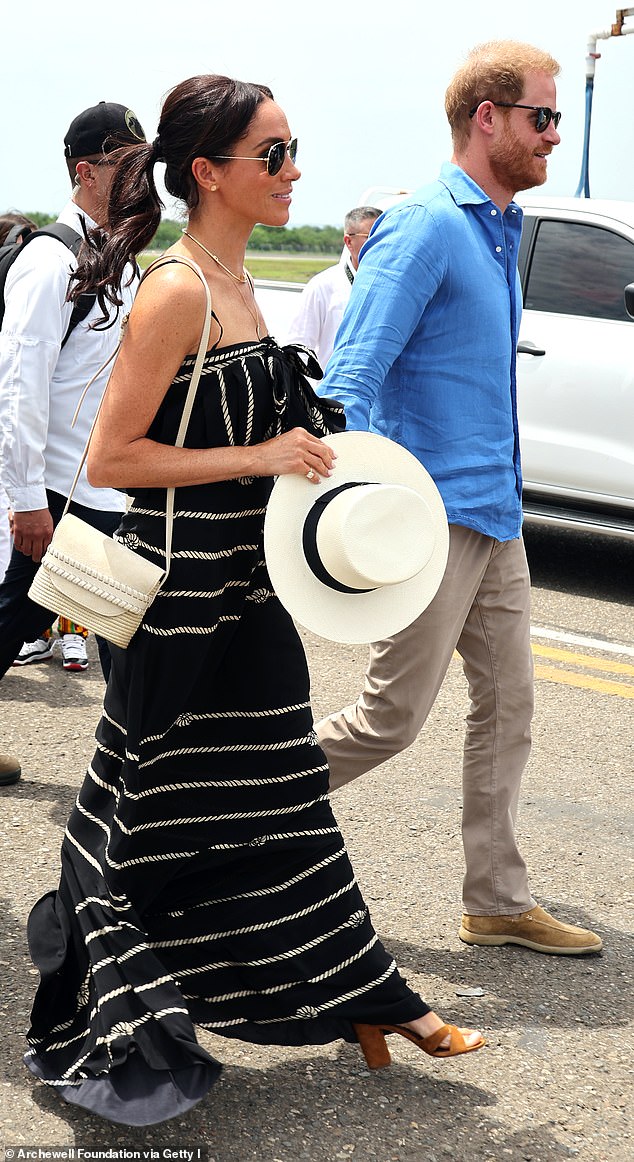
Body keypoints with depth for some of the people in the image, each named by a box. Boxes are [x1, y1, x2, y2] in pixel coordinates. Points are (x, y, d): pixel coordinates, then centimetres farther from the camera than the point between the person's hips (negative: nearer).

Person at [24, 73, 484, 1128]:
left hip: (241, 591, 9)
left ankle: (364, 1001, 27)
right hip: (179, 601, -9)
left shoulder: (232, 282, 11)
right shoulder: (176, 291, -17)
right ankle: (100, 1037, 21)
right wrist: (260, 457, -20)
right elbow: (110, 459, -20)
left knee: (276, 799, 17)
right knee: (161, 816, 3)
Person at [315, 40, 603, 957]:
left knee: (507, 705, 11)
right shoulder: (425, 229, -15)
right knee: (392, 718, -3)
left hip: (496, 519, 9)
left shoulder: (500, 230, 14)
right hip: (434, 517, -9)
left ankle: (498, 902, 20)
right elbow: (349, 381, -21)